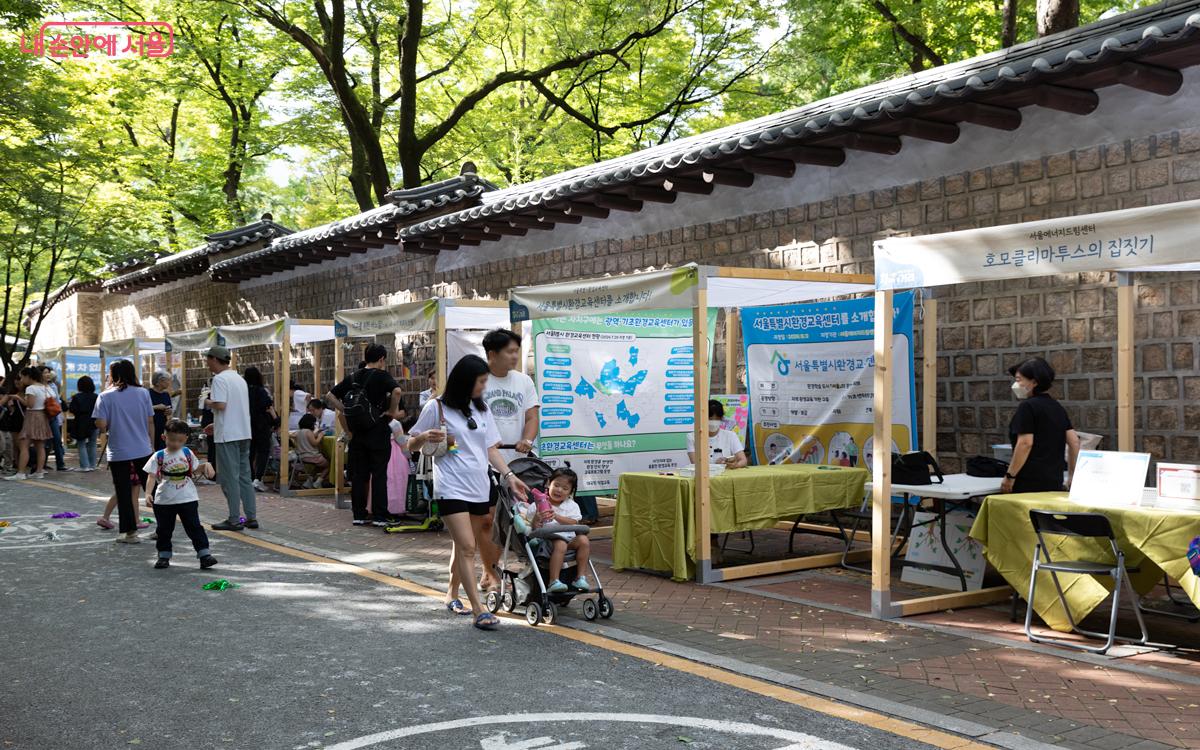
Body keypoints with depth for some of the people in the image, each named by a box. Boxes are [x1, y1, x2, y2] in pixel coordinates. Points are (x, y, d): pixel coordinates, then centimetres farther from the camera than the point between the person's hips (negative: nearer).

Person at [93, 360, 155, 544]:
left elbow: (101, 425, -13)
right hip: (143, 450, 2)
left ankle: (130, 532, 9)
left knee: (124, 493, 6)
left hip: (119, 452, -2)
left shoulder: (106, 397, -7)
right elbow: (150, 422, 2)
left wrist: (111, 426, 10)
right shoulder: (143, 393, -1)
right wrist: (152, 445, 12)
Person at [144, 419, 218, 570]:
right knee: (164, 529, 11)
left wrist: (205, 466, -6)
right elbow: (152, 476, -9)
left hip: (188, 499, 0)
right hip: (164, 500, 0)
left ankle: (204, 553, -1)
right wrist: (148, 493, -21)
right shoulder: (158, 456, -5)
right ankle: (163, 556, 24)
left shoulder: (187, 453, 3)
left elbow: (195, 468, 15)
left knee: (194, 527, -1)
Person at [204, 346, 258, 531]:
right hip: (244, 433, 8)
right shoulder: (240, 379, 16)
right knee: (245, 476, 11)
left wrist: (208, 402, -1)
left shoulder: (219, 379, -11)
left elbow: (220, 405, -23)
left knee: (229, 478, -3)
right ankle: (251, 517, 11)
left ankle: (234, 520, -1)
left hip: (227, 436, -8)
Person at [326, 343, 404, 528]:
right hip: (378, 431, -5)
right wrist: (392, 411, -13)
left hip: (357, 432, 5)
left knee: (358, 474, 8)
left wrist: (345, 411, 8)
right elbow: (396, 390, -27)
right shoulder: (382, 376, -7)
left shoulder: (352, 377, 10)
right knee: (379, 474, 0)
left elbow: (330, 396, 12)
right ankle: (380, 516, 0)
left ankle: (359, 514, 12)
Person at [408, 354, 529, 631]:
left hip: (480, 488, 6)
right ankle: (479, 609, -15)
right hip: (452, 488, -6)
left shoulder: (481, 409, 15)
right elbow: (411, 445, 4)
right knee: (467, 547, -13)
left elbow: (491, 448, 14)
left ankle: (452, 594, 32)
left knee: (463, 546, 13)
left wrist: (508, 475, 1)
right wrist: (425, 437, -18)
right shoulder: (437, 407, -2)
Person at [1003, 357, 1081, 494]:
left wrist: (1010, 476, -13)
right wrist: (1071, 475, 18)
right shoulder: (1058, 407, 15)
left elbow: (1025, 443, -16)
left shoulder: (1027, 406, -8)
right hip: (1055, 481, 8)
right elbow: (1074, 442, 13)